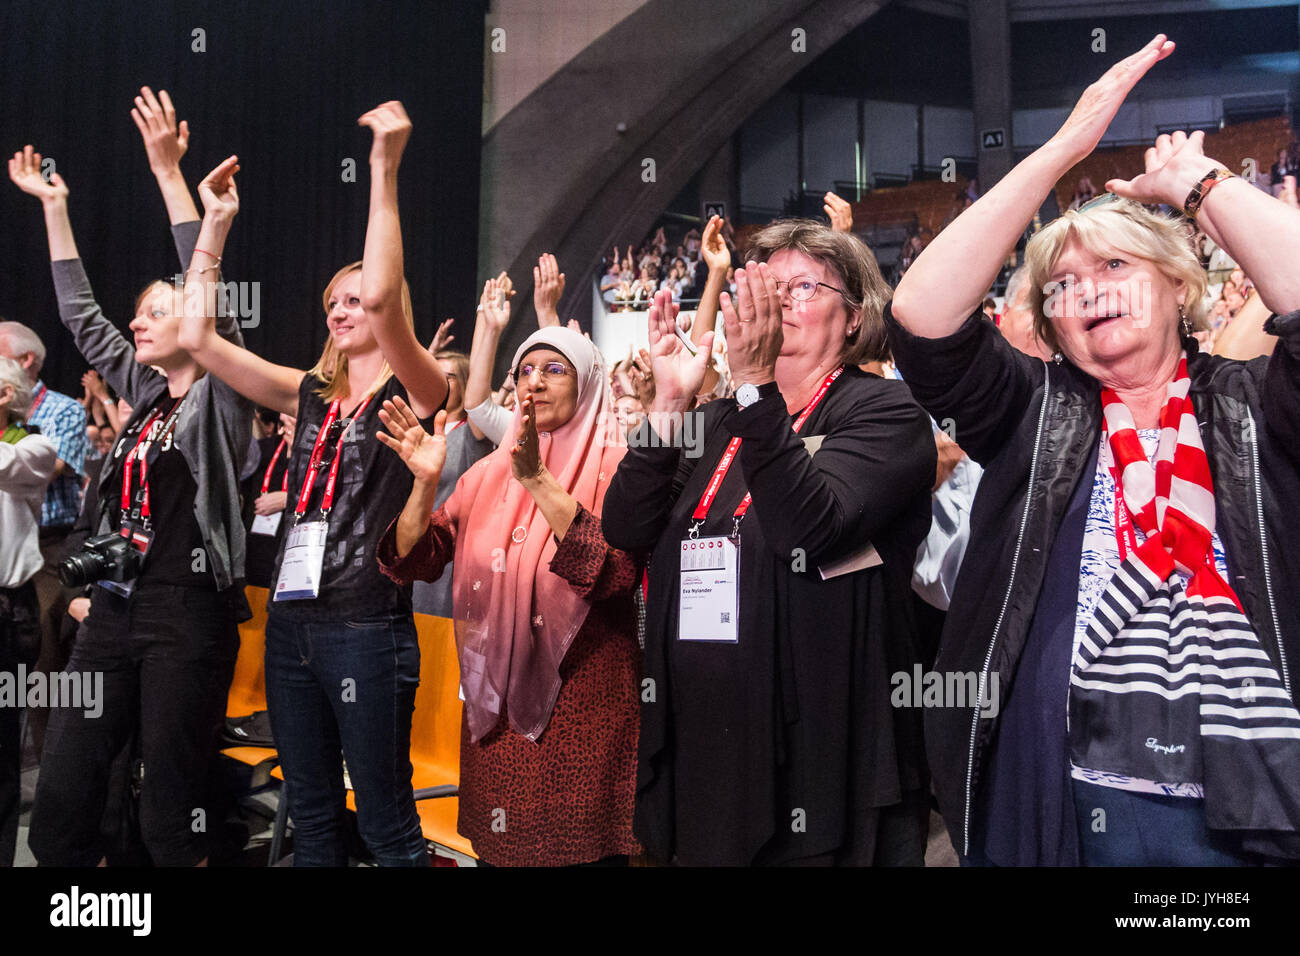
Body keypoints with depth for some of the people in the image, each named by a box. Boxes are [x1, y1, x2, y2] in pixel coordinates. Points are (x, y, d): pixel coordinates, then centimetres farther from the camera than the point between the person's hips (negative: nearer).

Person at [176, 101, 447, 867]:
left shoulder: (415, 391, -4)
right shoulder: (311, 394, 12)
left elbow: (384, 298, -23)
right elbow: (197, 336, 8)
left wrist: (385, 170, -23)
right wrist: (217, 224, 7)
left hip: (368, 625, -6)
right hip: (291, 622, 7)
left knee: (387, 823, 2)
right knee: (311, 816, 16)